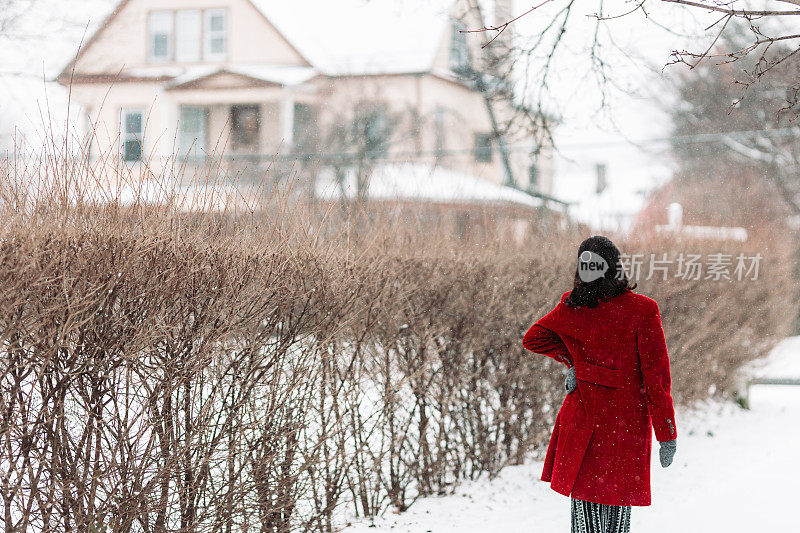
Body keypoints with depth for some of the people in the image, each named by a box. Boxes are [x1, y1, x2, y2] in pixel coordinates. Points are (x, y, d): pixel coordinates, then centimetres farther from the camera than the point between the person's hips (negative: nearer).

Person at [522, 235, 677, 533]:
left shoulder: (569, 309, -6)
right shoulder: (642, 310, -15)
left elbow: (532, 339, 12)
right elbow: (656, 374, -12)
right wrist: (667, 434, -7)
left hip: (582, 417, 2)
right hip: (628, 420, -2)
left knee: (583, 498, 11)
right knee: (618, 501, 9)